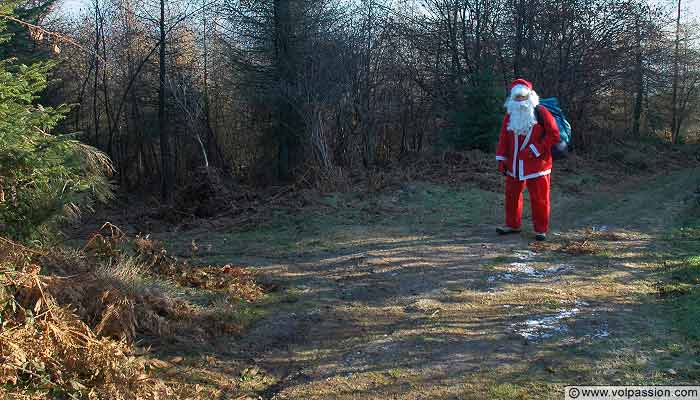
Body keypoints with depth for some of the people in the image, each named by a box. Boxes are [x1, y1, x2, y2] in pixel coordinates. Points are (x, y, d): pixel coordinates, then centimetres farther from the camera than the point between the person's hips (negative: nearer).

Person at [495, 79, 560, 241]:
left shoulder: (541, 113, -6)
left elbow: (554, 135, -9)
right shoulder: (510, 115, 9)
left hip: (537, 164, -5)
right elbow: (504, 138, 11)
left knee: (539, 198, 1)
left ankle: (541, 229, 12)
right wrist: (501, 159, 5)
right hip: (515, 165, 5)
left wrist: (536, 148, -15)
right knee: (511, 195, 13)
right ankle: (512, 224, 29)